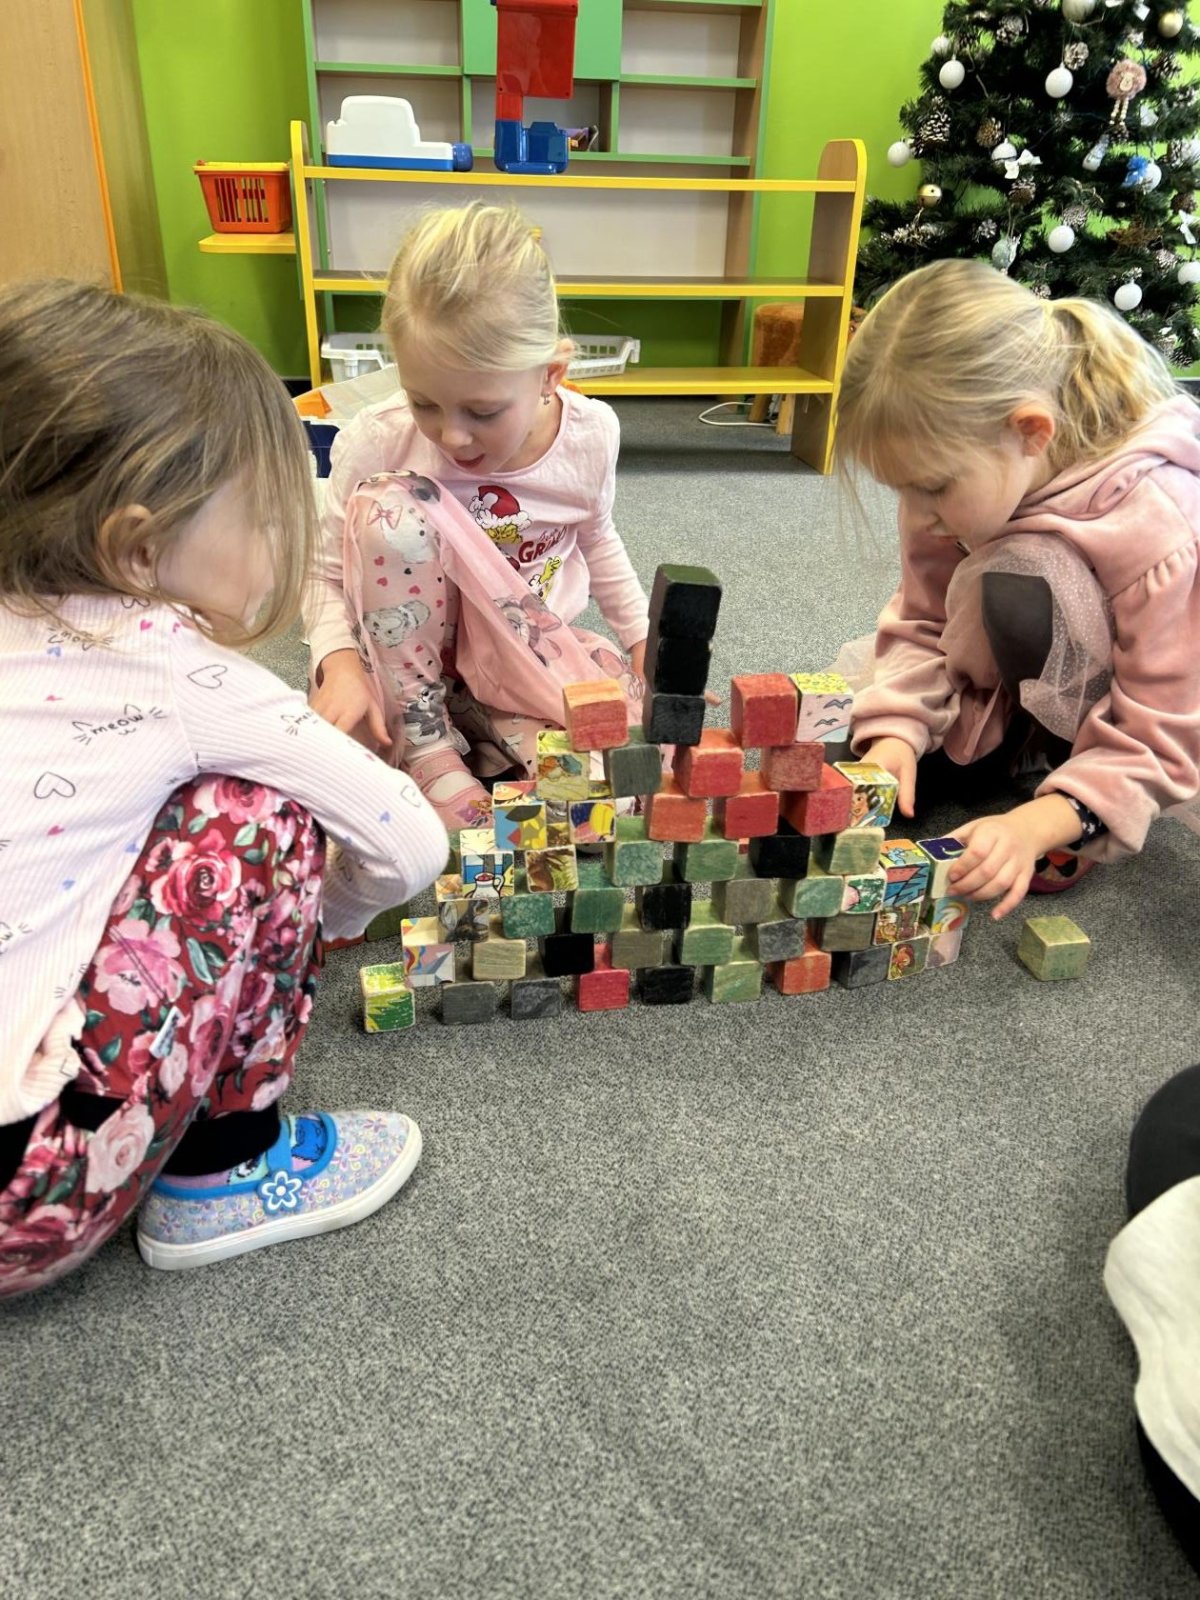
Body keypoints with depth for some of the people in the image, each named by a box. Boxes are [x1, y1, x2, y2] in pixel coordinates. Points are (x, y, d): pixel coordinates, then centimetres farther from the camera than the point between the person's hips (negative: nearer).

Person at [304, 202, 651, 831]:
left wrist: (642, 635, 3)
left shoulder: (591, 434, -12)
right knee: (388, 510, -32)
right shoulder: (375, 443, -21)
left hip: (533, 653, 2)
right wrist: (341, 663, -29)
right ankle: (424, 739, -18)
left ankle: (487, 729, 0)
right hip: (406, 663, -1)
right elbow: (327, 574, -9)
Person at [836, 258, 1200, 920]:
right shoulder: (961, 475, -19)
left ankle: (1083, 826, -16)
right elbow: (922, 624, -12)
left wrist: (1042, 823, -46)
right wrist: (896, 732, -30)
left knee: (1017, 575, -35)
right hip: (1013, 697, 6)